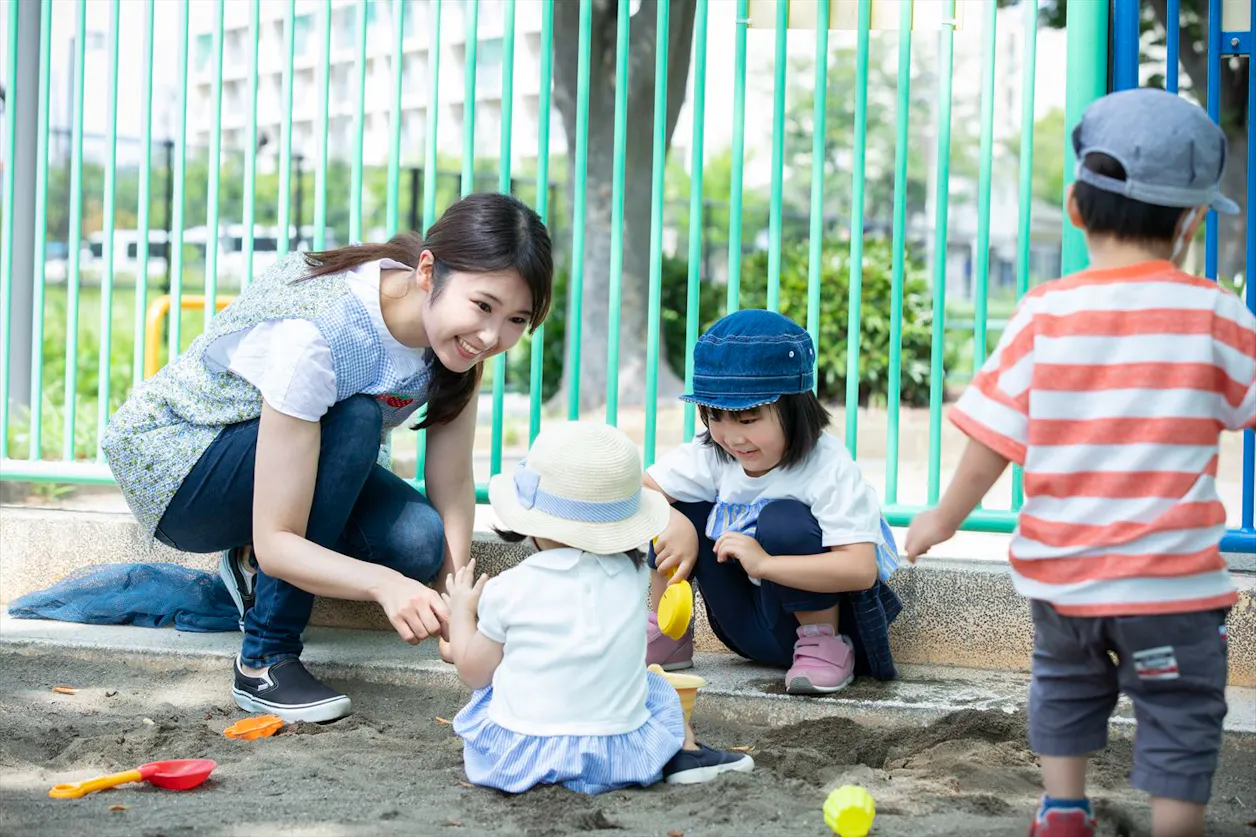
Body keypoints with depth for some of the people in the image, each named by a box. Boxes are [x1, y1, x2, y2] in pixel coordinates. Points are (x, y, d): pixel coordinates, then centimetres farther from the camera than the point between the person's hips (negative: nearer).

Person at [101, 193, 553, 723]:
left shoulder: (458, 330, -17)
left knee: (419, 543, -24)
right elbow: (276, 542, -35)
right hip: (168, 460, -6)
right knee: (356, 421, -34)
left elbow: (452, 482, -12)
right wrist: (382, 583, -50)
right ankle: (265, 662, -22)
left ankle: (252, 570, 6)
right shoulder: (315, 336, -37)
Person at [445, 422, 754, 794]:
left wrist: (461, 610, 20)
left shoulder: (510, 589, -8)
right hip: (614, 755, 1)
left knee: (489, 689, 28)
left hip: (517, 753, -1)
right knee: (655, 687, 27)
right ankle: (685, 752, 11)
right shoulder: (633, 576, -1)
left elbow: (474, 671, 4)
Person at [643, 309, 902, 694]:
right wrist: (672, 525, -29)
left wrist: (763, 563, -41)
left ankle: (826, 647, -14)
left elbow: (862, 569, -35)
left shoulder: (829, 469, -25)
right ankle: (667, 636, 5)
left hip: (814, 614, -5)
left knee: (783, 520, -32)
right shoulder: (712, 454, -8)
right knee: (676, 511, -9)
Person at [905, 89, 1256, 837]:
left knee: (1066, 684, 26)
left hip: (1059, 571, 3)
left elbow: (991, 441, -7)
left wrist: (944, 519, 7)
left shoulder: (1045, 314, -8)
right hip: (1170, 579, -3)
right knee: (1180, 718, 10)